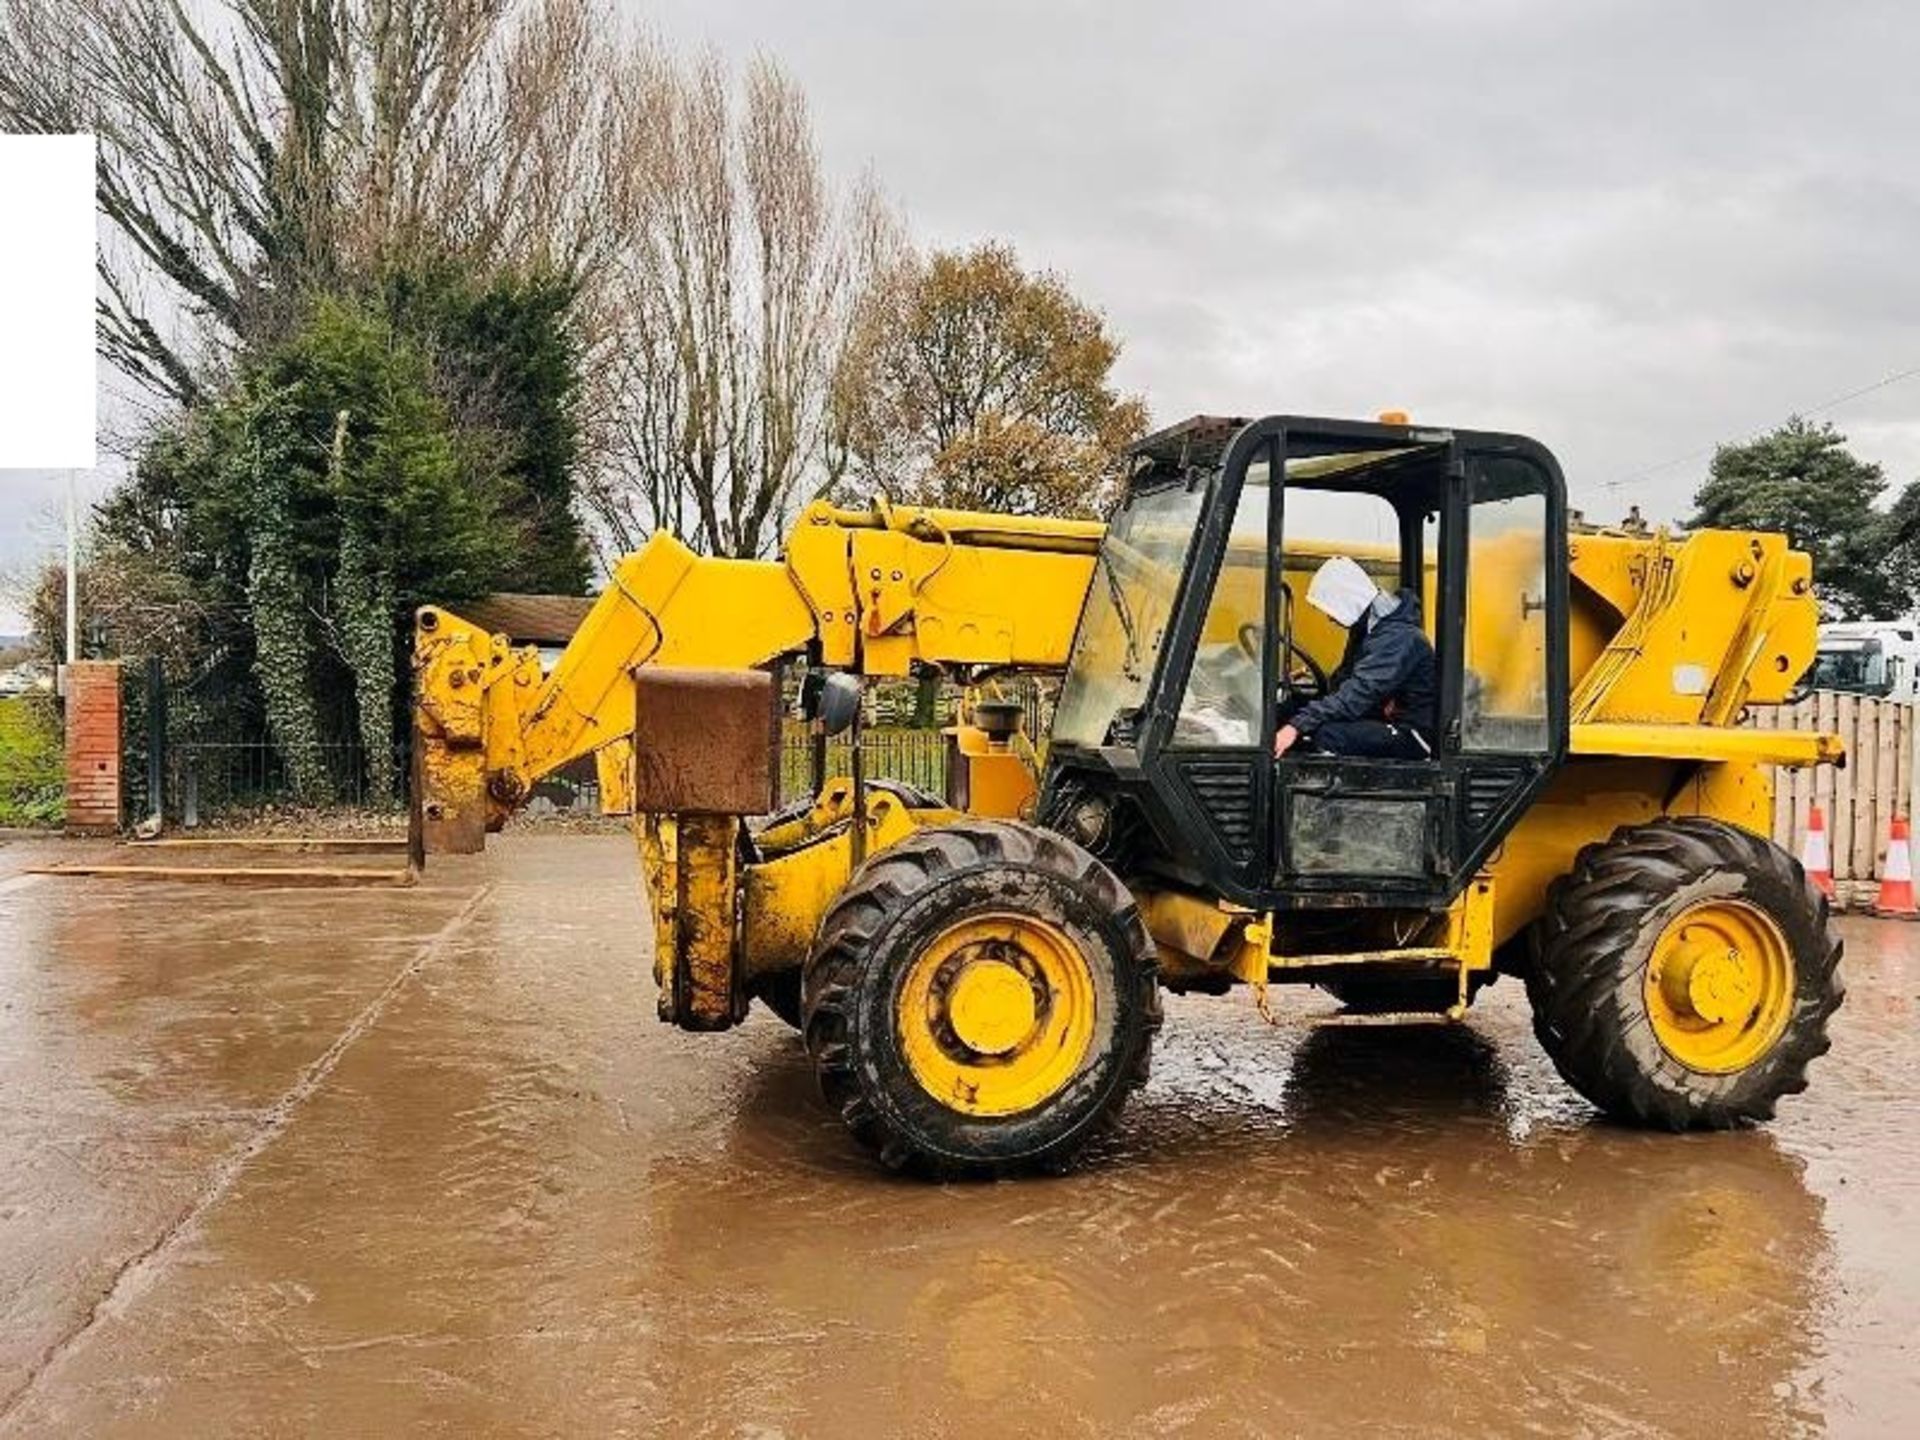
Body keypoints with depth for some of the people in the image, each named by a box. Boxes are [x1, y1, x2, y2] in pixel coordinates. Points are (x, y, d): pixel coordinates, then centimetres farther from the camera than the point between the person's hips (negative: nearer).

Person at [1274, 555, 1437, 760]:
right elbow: (1342, 680, 11)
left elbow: (1357, 693, -31)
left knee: (1327, 735, -29)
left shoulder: (1397, 637, -22)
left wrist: (1297, 726, -36)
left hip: (1413, 736, -9)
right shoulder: (1366, 628, 8)